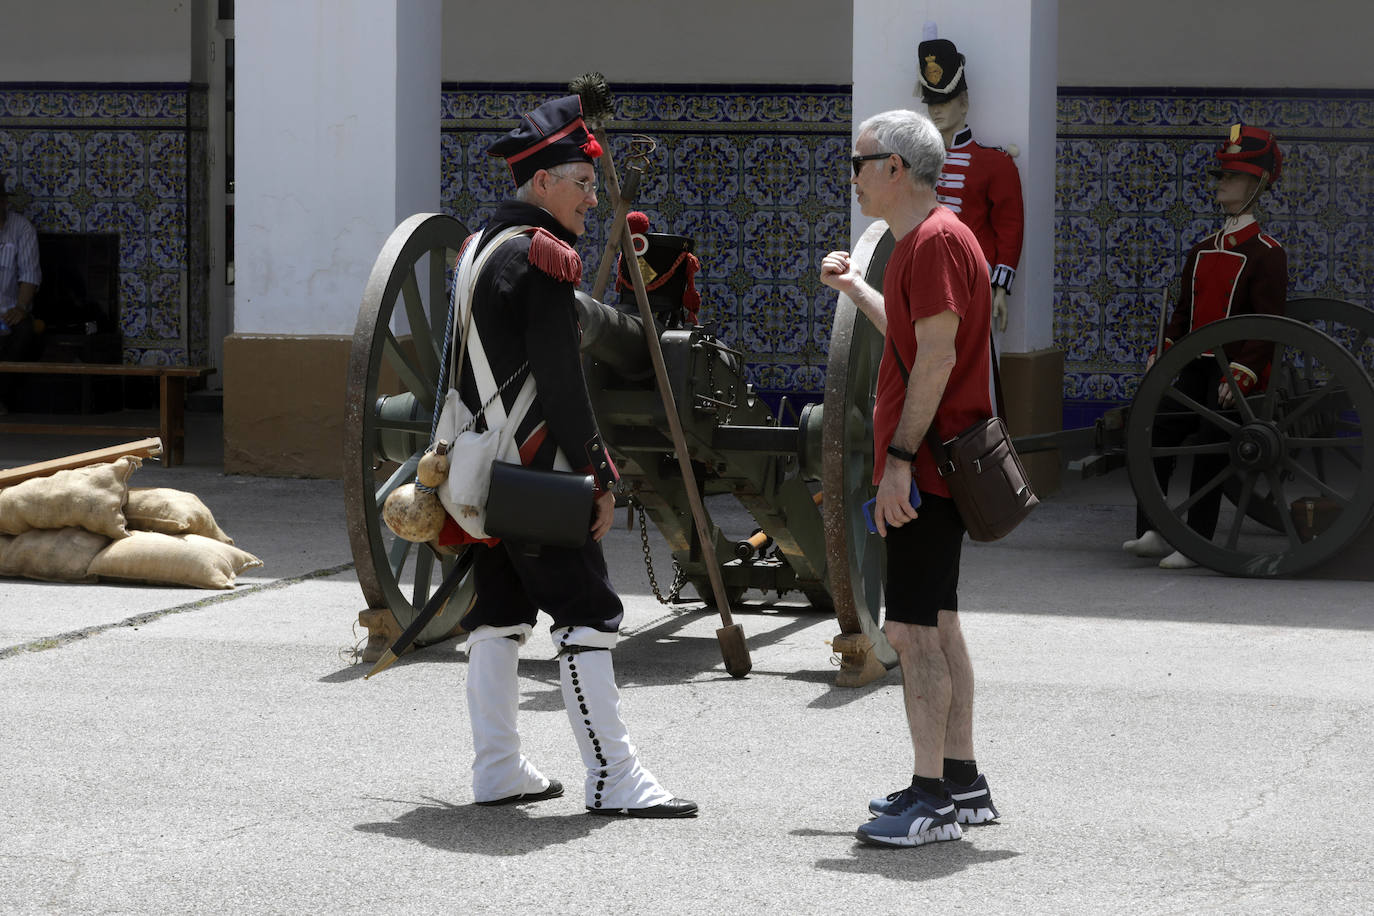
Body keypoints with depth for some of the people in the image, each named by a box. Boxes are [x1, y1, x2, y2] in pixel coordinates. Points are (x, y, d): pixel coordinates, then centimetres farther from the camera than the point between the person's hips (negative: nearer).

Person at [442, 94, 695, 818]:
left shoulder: (475, 250, 14)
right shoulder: (544, 257, -15)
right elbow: (560, 383, -19)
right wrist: (601, 475, -15)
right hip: (539, 472, -9)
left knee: (498, 617, 12)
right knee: (587, 615, -7)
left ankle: (497, 771, 15)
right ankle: (614, 779, -8)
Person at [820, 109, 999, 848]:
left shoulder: (935, 241, -16)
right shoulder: (922, 240, 17)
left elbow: (936, 357, -22)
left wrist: (899, 458, -24)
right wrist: (856, 289, 31)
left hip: (922, 472, -11)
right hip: (936, 469, 11)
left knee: (913, 629, -10)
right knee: (936, 625, 14)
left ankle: (933, 799, -8)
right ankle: (960, 784, 20)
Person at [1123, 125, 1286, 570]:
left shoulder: (1267, 255, -7)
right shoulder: (1202, 251, 15)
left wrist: (1241, 376, -22)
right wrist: (1159, 356, 6)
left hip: (1234, 373, -7)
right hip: (1195, 369, 7)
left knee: (1210, 451, -6)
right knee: (1156, 436, -3)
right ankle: (1153, 533, 2)